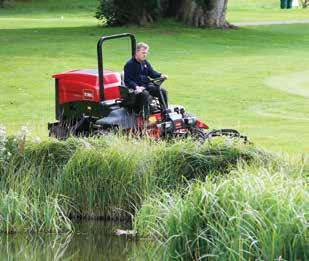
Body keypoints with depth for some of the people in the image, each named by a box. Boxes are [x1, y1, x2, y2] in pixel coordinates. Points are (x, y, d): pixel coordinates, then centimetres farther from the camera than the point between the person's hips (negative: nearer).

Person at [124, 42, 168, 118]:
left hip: (147, 85, 7)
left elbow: (152, 73, 17)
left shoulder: (145, 63, 16)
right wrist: (136, 87, -29)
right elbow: (127, 80, -13)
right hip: (136, 87, -7)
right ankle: (146, 117, -38)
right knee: (145, 94, -38)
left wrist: (161, 76, -5)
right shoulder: (130, 64, -7)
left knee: (163, 91, -9)